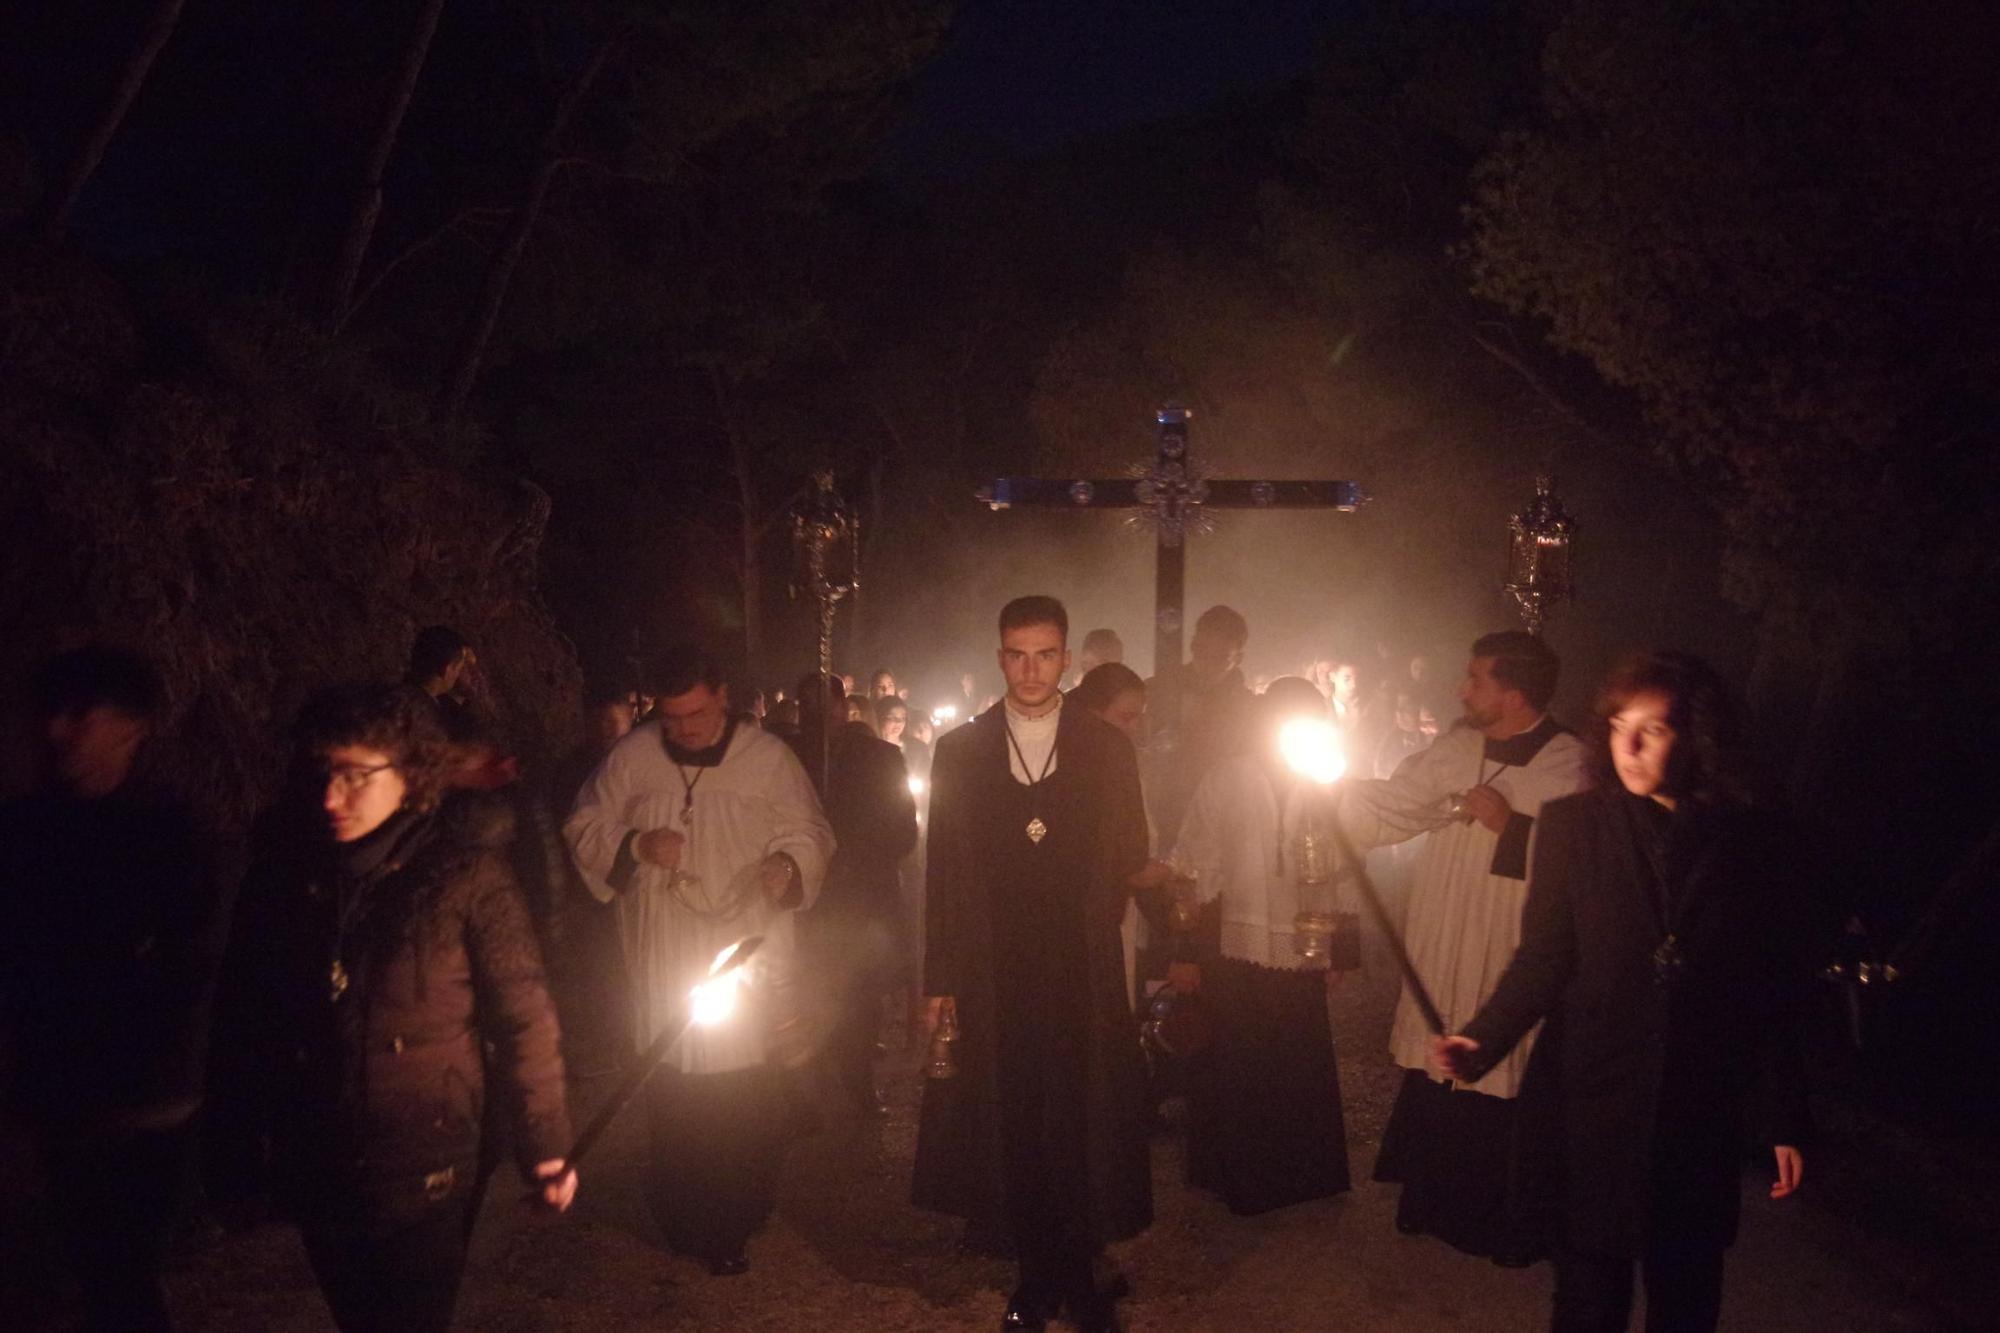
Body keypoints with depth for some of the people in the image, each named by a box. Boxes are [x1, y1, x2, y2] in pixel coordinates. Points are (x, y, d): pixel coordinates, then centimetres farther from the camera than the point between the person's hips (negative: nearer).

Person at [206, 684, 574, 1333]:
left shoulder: (462, 869, -15)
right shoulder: (280, 866, -3)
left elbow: (522, 1014, -11)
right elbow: (240, 1013, 6)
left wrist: (545, 1146, -8)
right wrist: (231, 1147, 10)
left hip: (425, 1179, -4)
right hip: (314, 1175, 4)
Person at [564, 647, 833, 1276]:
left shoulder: (767, 757, -2)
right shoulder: (631, 758, 1)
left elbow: (810, 832, 5)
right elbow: (584, 827, 9)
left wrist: (789, 862, -17)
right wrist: (634, 844, -11)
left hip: (749, 958, -1)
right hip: (664, 961, 1)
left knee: (750, 1097, 1)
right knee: (676, 1094, 5)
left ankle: (733, 1223, 20)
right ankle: (690, 1226, 21)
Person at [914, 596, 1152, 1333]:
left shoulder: (1107, 748, 3)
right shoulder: (960, 749, 3)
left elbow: (1130, 862, 5)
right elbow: (944, 874, 3)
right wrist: (939, 981, 1)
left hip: (1084, 978, 0)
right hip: (994, 977, 0)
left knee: (1084, 1131, 6)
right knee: (1013, 1134, 9)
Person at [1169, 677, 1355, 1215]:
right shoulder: (1224, 781, -1)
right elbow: (1195, 869, 0)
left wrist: (1344, 951, 9)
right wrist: (1185, 950, -2)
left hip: (1303, 958, 1)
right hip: (1233, 954, -1)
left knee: (1300, 1075, 7)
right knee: (1233, 1074, 6)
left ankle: (1301, 1178, 27)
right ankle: (1236, 1177, 25)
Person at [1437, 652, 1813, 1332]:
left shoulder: (1759, 841, -3)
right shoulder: (1573, 824, -4)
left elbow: (1783, 995, 2)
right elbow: (1543, 957, -1)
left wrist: (1787, 1121, 3)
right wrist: (1484, 1039, -16)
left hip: (1705, 1118, 1)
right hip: (1600, 1105, 0)